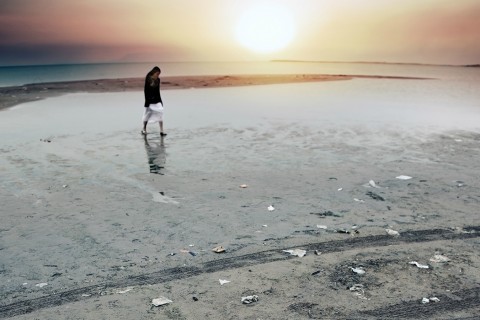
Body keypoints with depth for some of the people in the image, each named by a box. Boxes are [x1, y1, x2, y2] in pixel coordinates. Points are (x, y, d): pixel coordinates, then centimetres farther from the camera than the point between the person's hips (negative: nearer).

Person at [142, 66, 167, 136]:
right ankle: (144, 129, 24)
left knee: (160, 114, -5)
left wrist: (160, 100, 11)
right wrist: (147, 102, -15)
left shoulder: (158, 80, 2)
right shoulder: (148, 80, -13)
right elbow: (146, 91, -12)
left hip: (157, 100, 4)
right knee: (147, 114, 7)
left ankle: (161, 131, 0)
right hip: (149, 100, -4)